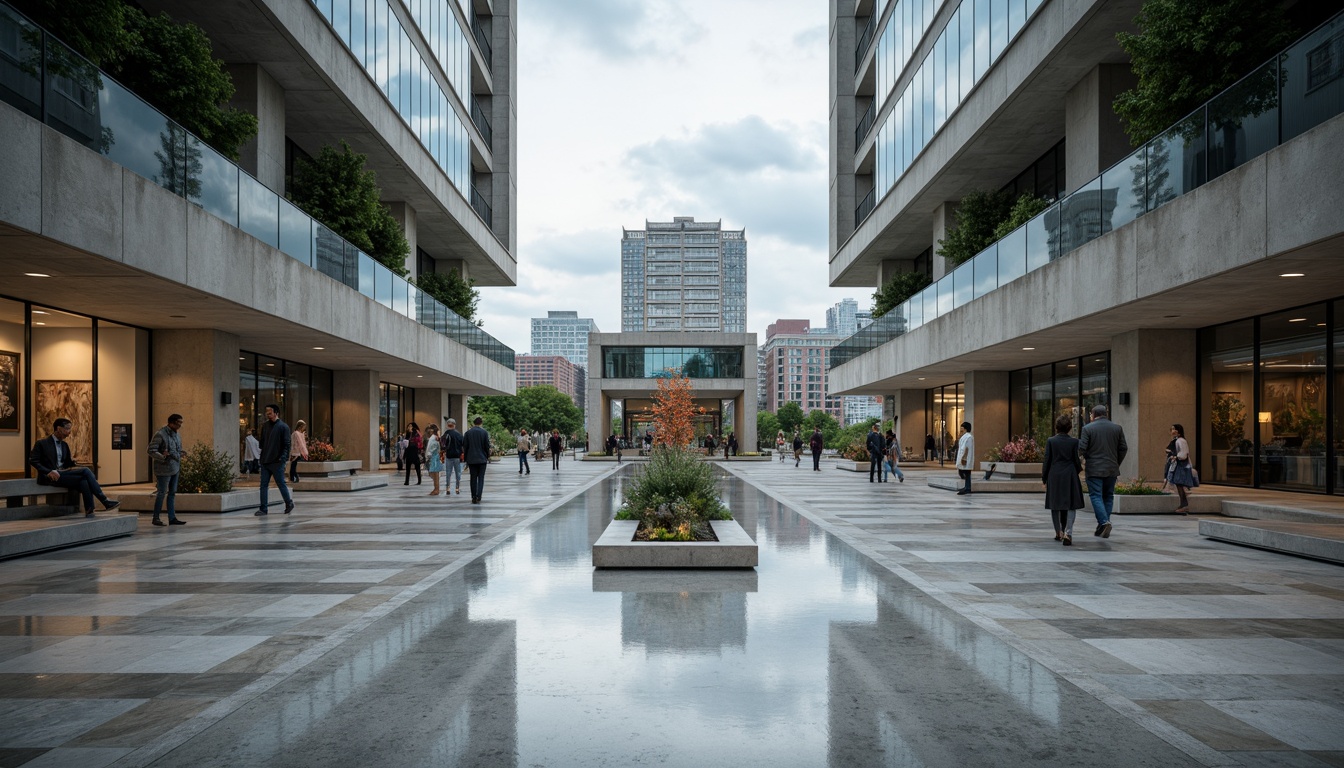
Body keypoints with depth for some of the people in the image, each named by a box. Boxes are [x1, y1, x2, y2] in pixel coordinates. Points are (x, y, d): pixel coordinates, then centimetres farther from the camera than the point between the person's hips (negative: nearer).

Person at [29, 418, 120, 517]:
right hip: (50, 477, -6)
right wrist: (49, 472, -21)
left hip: (63, 475, 6)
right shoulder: (42, 443, 2)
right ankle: (105, 501, -26)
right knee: (85, 471, -26)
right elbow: (32, 461, -7)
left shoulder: (64, 445, 21)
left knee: (84, 481, -28)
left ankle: (89, 511, -35)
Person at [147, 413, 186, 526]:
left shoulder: (177, 435, 13)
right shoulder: (160, 434, -13)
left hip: (175, 469, 8)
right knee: (161, 493, -1)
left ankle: (172, 518, 13)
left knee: (172, 493, 9)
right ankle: (155, 518, 10)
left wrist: (179, 466, 19)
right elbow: (151, 451, -16)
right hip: (164, 470, -8)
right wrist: (163, 457, -30)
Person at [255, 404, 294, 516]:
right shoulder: (265, 426, 11)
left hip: (277, 462, -5)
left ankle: (289, 503, 22)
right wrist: (262, 457, 10)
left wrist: (282, 458, -18)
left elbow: (286, 445, -9)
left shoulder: (283, 427, -6)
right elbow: (262, 442, 18)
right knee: (264, 485, 3)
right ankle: (263, 508, 5)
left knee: (281, 484, 4)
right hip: (265, 461, 6)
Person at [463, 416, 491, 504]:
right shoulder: (484, 432, -5)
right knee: (481, 478, 2)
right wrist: (488, 456, 11)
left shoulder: (468, 433, -1)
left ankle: (473, 497, 8)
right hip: (482, 459, -1)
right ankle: (478, 497, -10)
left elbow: (464, 446, 2)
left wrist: (466, 458, 12)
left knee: (473, 478, 8)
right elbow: (487, 446, -3)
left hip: (471, 459, 2)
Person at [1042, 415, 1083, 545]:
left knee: (1055, 505, 13)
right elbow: (1077, 460, -2)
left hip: (1054, 477, 1)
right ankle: (1067, 533, -11)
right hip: (1070, 476, -1)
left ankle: (1058, 533, 21)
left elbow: (1046, 461, -2)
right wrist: (1079, 468, 22)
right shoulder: (1074, 441, -5)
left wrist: (1044, 479, 6)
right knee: (1071, 505, 4)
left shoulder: (1050, 441, -4)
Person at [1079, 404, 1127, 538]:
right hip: (1112, 469, 4)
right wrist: (1116, 463, 16)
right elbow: (1123, 448, 5)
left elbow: (1082, 448, -10)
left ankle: (1104, 522, -20)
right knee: (1108, 497, 11)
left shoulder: (1088, 428, -7)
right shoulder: (1117, 428, 5)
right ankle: (1102, 527, 11)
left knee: (1096, 496, -1)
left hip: (1094, 469, -4)